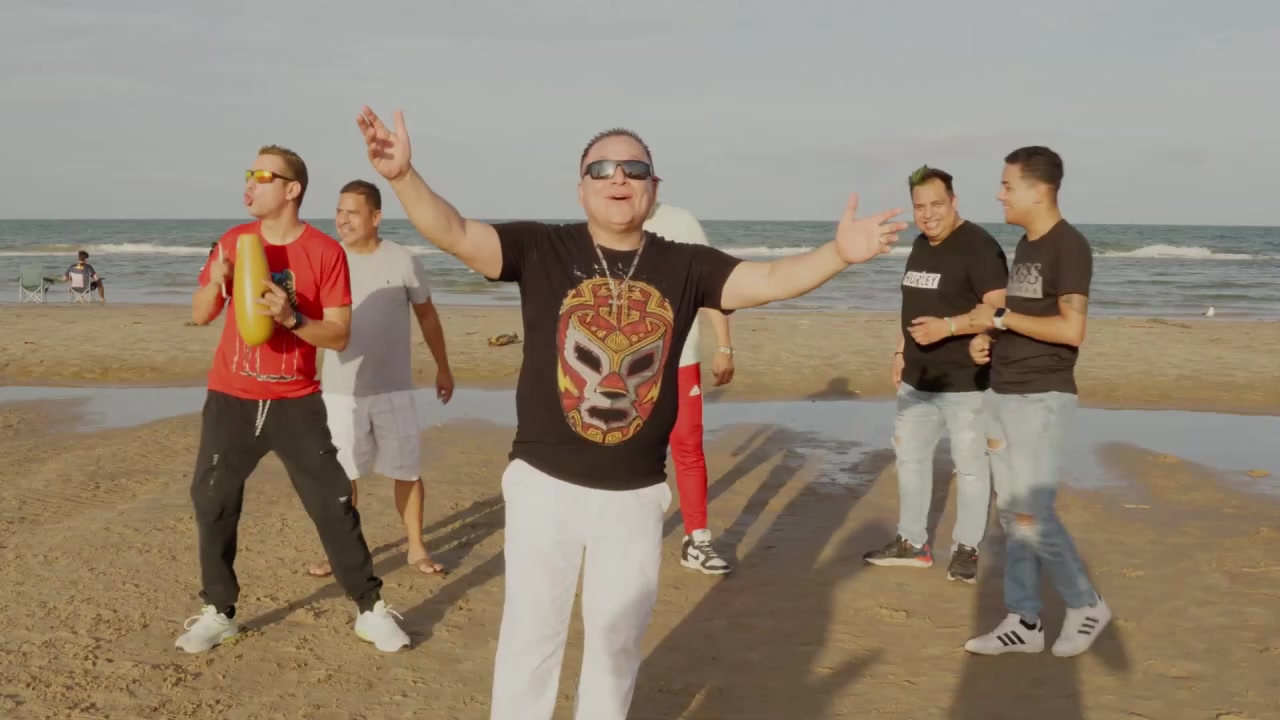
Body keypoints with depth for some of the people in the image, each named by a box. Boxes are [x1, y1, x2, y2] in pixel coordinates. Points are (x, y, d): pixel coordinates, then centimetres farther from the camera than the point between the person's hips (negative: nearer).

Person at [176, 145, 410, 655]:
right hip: (230, 400, 3)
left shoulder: (325, 251, -9)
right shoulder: (233, 241, 2)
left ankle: (371, 609, 10)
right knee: (212, 503, 6)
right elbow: (198, 316, 6)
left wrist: (292, 318, -28)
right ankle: (218, 612, 20)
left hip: (295, 401, -3)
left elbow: (340, 335, -10)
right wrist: (216, 281, -14)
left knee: (333, 504, -1)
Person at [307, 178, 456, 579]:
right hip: (340, 391, 1)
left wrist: (443, 368, 11)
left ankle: (416, 548, 20)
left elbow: (427, 316, 6)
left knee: (406, 471, 7)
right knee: (340, 474, 8)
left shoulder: (402, 261, -5)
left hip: (393, 389, -1)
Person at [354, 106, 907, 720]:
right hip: (544, 483, -2)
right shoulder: (541, 248, -8)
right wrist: (403, 175, -37)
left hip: (635, 495, 2)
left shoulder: (684, 267, -3)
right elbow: (454, 233, -19)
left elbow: (770, 281, -13)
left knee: (617, 638, 19)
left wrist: (838, 253, -31)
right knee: (531, 631, 11)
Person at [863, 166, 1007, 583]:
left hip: (966, 383, -8)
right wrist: (901, 351, 15)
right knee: (910, 456, 14)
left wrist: (947, 326, -31)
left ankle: (966, 549, 14)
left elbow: (999, 310, -23)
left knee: (970, 466, 2)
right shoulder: (921, 246, 11)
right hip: (918, 380, 8)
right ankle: (913, 543, 25)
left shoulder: (979, 247, -15)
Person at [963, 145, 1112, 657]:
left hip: (1041, 398, -9)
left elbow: (1071, 330, -22)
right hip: (1002, 394, 9)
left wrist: (1000, 317, -16)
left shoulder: (1068, 246, -13)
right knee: (1009, 511, 9)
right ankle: (1024, 621, 16)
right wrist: (986, 339, 4)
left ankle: (1086, 606, 13)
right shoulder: (1025, 245, 13)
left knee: (1031, 513, -7)